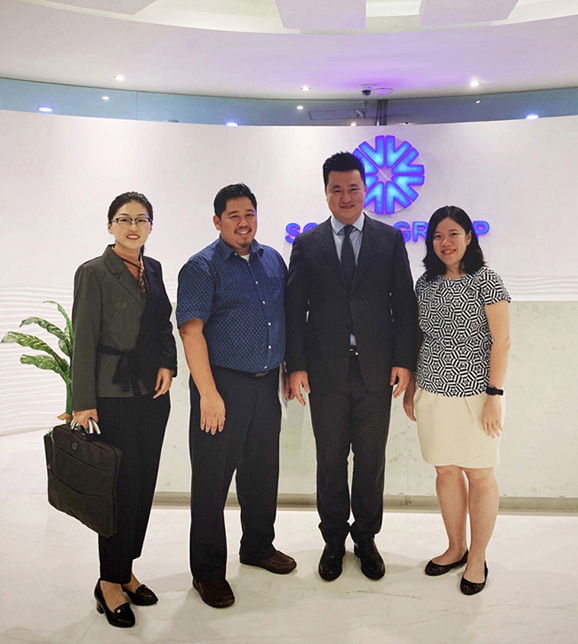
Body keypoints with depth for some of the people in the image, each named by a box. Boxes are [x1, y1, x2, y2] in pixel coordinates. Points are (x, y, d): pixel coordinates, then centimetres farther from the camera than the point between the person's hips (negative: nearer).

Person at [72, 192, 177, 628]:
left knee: (145, 484, 11)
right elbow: (84, 341, -10)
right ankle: (110, 583, 16)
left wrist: (168, 364, 0)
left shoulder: (153, 269, 11)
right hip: (115, 395, -6)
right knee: (122, 486, -1)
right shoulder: (94, 273, -7)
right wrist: (83, 403, -13)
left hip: (154, 393, 6)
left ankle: (126, 570, 28)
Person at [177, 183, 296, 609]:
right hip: (223, 384, -6)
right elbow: (191, 330, -15)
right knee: (212, 479, 4)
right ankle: (208, 571, 19)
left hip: (266, 383, 6)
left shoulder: (273, 260, 11)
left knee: (262, 470, 17)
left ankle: (259, 547, 38)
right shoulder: (202, 268, -8)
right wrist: (208, 394, -21)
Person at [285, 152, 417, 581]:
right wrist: (296, 365, -4)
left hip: (376, 369, 0)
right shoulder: (307, 244, 6)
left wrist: (404, 360, -4)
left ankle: (366, 537, 29)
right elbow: (295, 308, 3)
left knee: (371, 459, 10)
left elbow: (405, 302, 3)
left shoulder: (390, 239, 6)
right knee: (330, 459, 10)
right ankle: (334, 539, 28)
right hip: (326, 370, 0)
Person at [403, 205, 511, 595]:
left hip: (475, 392, -4)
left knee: (479, 475, 5)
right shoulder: (425, 284, 8)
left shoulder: (486, 281, -6)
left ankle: (477, 559, 20)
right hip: (433, 392, 5)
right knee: (447, 471, 12)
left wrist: (494, 395, -13)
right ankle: (456, 548, 28)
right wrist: (411, 386, 12)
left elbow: (502, 341, -9)